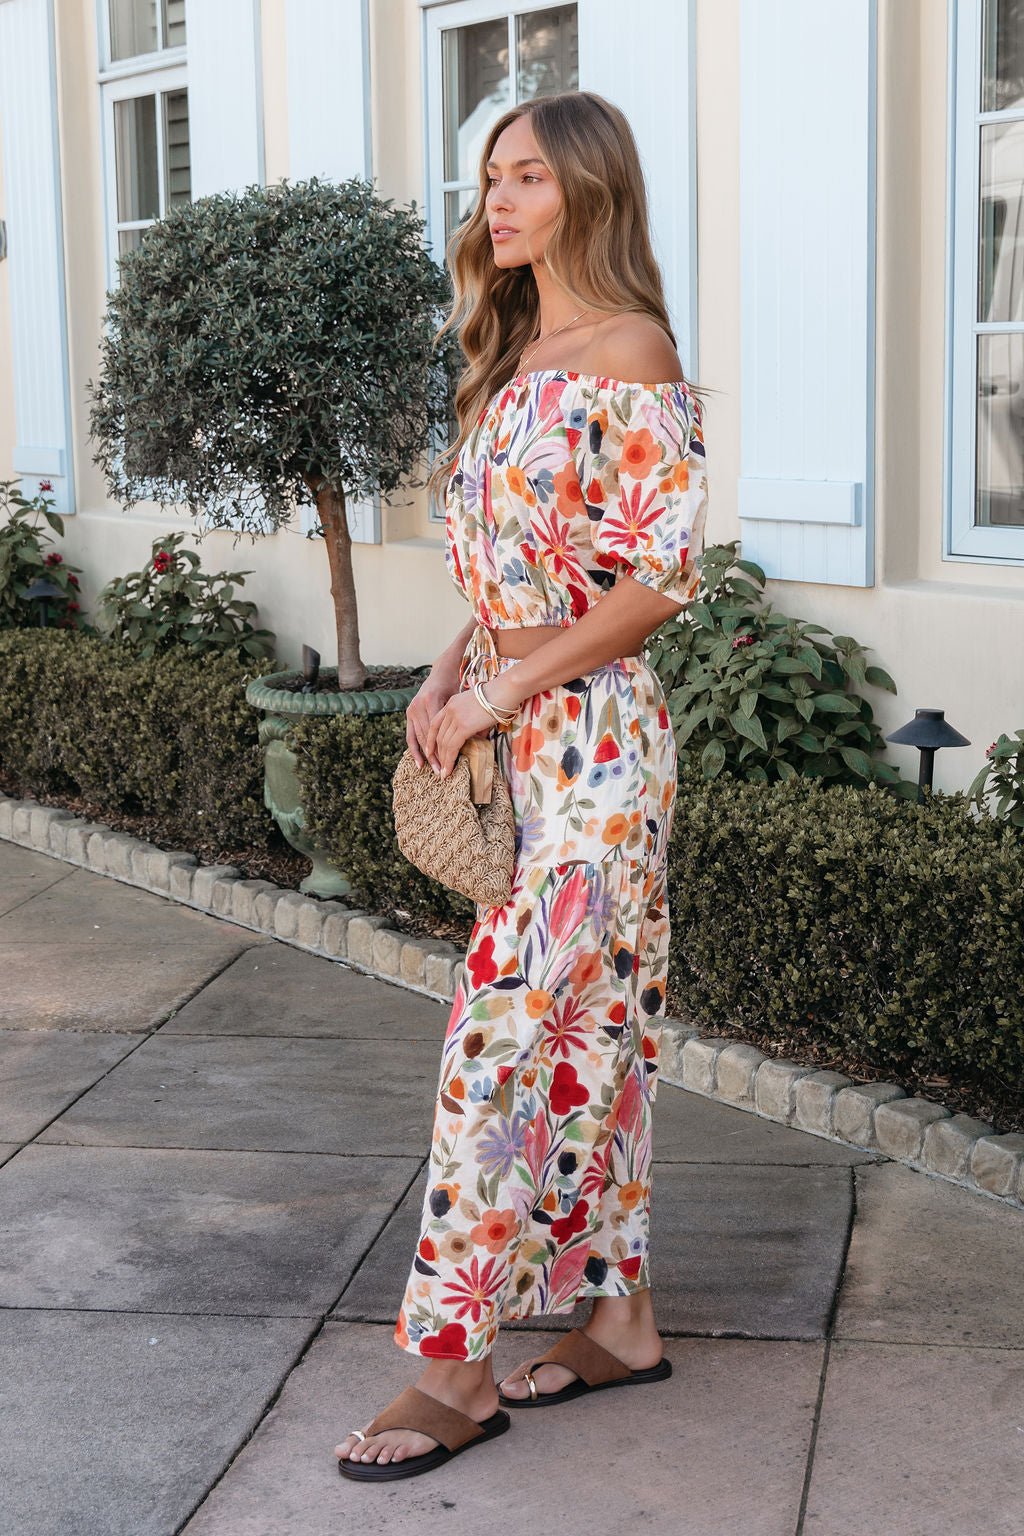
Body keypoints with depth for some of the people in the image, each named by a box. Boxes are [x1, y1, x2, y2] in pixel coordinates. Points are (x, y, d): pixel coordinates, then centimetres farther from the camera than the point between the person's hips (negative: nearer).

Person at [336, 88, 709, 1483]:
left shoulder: (631, 353, -12)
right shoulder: (516, 358, 15)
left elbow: (662, 576, -17)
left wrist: (496, 695, -15)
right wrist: (448, 676, 4)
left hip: (592, 740, -9)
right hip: (509, 733, 9)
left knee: (508, 1032, -8)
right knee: (586, 1028, 13)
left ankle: (459, 1366, 0)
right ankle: (621, 1316, 23)